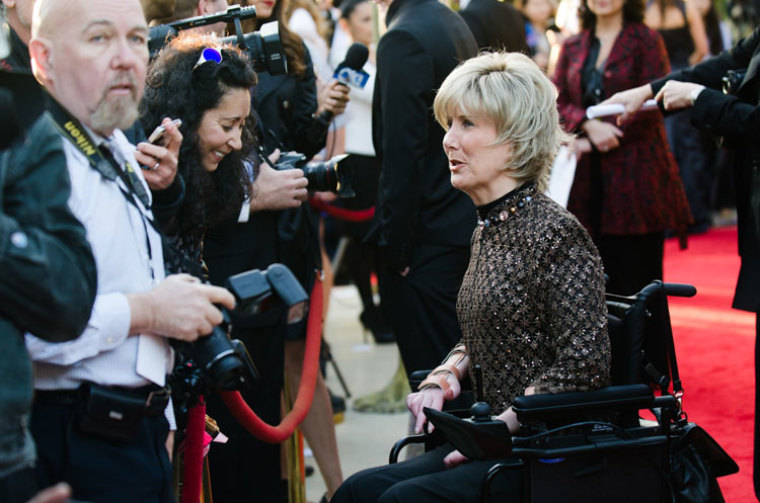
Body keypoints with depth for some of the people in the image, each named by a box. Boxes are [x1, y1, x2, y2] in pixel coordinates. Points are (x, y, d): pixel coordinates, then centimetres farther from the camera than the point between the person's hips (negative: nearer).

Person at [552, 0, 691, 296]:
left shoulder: (646, 41, 2)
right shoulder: (572, 47, 16)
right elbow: (557, 103, 7)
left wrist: (592, 144, -11)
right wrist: (588, 125, -14)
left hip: (635, 177, -4)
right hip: (587, 180, 4)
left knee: (638, 281, -4)